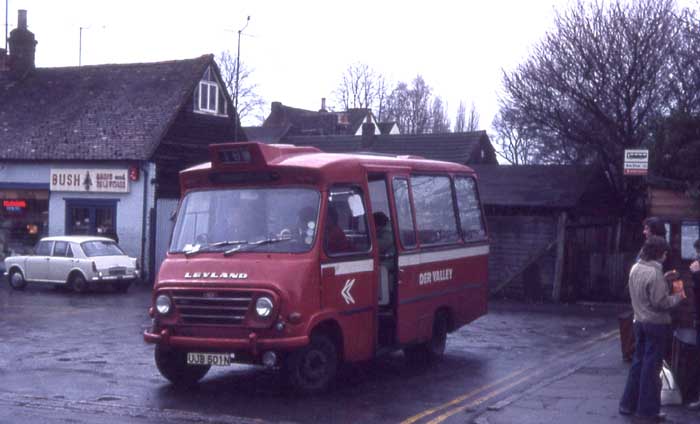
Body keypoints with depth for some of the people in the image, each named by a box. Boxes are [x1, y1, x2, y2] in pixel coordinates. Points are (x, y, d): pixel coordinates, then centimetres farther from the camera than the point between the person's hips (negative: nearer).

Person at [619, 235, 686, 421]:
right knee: (651, 367, 1)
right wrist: (678, 296, -6)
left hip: (640, 322, 8)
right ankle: (648, 409, 9)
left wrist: (666, 281, 10)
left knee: (638, 362, 15)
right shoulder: (655, 273, -22)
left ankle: (628, 404, 20)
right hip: (657, 324, -7)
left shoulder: (635, 268, 3)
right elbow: (660, 303, -20)